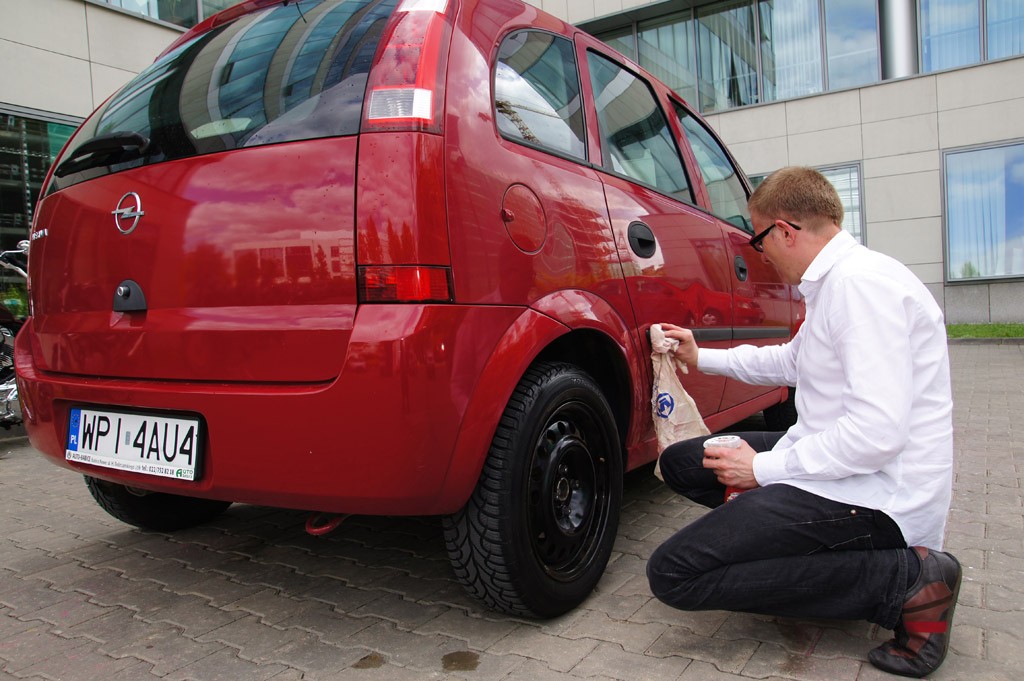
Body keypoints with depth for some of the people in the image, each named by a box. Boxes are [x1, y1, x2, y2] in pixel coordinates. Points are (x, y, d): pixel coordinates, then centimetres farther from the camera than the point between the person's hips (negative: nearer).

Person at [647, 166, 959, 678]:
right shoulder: (833, 281, 13)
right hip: (836, 463, 11)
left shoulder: (861, 281, -20)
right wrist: (701, 357, 29)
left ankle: (905, 582, -10)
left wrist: (765, 468, -18)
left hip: (874, 492, -11)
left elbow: (879, 431, -27)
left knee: (674, 573, -19)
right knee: (679, 461, 13)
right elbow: (790, 360, 30)